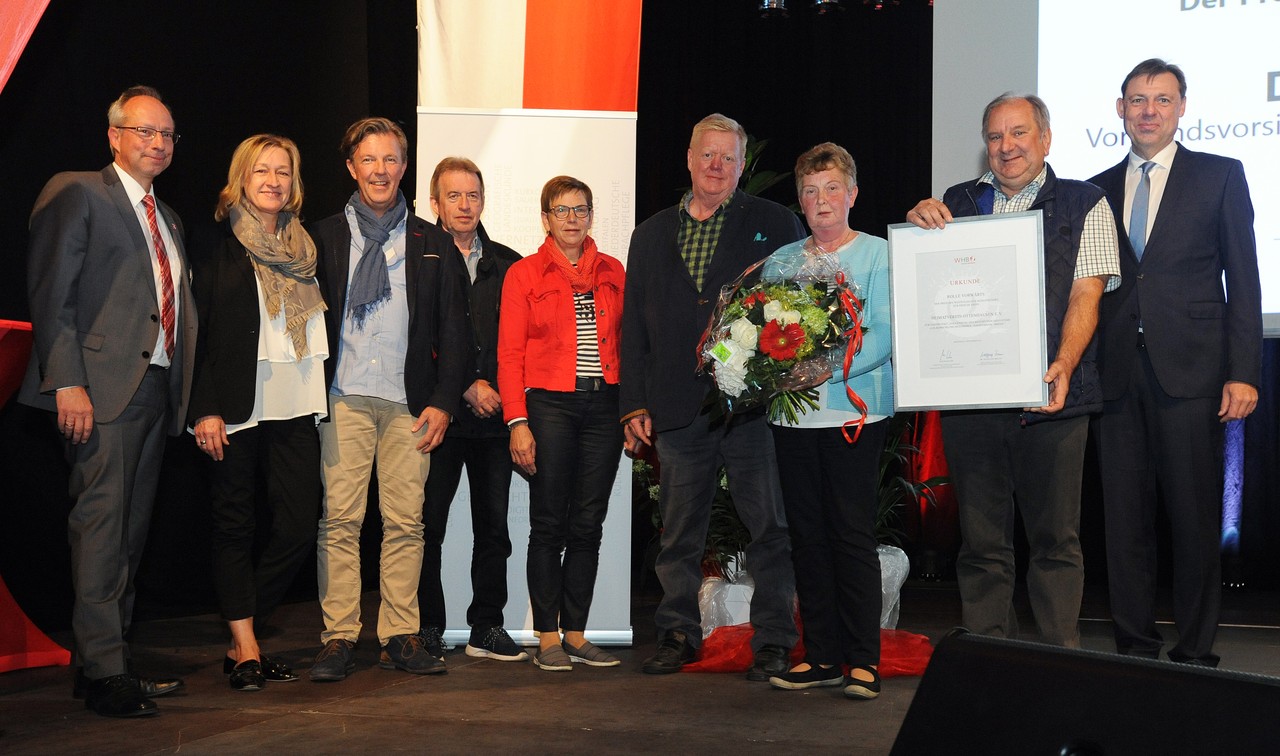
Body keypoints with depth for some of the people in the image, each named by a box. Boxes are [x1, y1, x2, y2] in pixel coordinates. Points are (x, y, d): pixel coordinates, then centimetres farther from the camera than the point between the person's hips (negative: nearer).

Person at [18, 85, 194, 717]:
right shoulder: (77, 194, 0)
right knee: (102, 525, -8)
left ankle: (107, 660, 16)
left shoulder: (168, 220, 23)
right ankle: (104, 671, -4)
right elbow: (50, 293, -8)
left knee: (131, 531, 9)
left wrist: (184, 392, 9)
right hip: (103, 387, -7)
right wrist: (67, 382, -17)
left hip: (157, 390, 7)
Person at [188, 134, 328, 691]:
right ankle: (246, 649, 10)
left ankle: (241, 638, 15)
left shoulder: (306, 249, 15)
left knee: (298, 526, -1)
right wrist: (204, 409, -11)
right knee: (235, 528, 2)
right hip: (235, 409, -4)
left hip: (296, 408, 4)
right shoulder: (215, 247, 2)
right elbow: (196, 332, -3)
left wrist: (322, 401, 7)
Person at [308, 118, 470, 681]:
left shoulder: (432, 244, 13)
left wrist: (443, 401, 0)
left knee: (406, 523, 1)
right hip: (343, 400, -1)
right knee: (339, 521, -4)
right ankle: (339, 638, 2)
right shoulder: (323, 238, 10)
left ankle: (401, 637, 8)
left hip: (410, 404, 1)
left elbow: (453, 329, 10)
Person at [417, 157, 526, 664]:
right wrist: (465, 388, -10)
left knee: (493, 524, 6)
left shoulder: (508, 265, 14)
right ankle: (428, 629, 10)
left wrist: (497, 389, -1)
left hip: (495, 412, 4)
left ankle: (488, 627, 16)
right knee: (428, 523, 0)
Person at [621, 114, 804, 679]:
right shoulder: (651, 235, 15)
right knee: (679, 531, 10)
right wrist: (634, 404, 7)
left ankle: (773, 641, 9)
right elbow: (634, 325, 14)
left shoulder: (775, 224, 7)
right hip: (678, 409, 3)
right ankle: (678, 634, 22)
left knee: (769, 527, 0)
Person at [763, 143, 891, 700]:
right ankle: (821, 656, 15)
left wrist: (829, 367, -22)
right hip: (793, 414, 5)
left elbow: (885, 335, -11)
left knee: (853, 533, -5)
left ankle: (863, 659, 3)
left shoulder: (878, 255, 1)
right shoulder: (780, 262, 15)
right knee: (808, 535, 7)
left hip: (854, 411, -5)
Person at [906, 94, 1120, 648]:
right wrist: (917, 222, -4)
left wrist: (1063, 365, -20)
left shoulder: (1084, 204, 6)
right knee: (981, 542, 7)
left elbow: (1085, 296, -3)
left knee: (1056, 539, 3)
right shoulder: (957, 204, 15)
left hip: (1050, 397, -2)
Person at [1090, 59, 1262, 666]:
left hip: (1190, 371, -3)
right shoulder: (1098, 189, 14)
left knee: (1194, 518, -1)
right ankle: (1134, 645, 16)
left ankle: (1195, 651, 10)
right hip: (1117, 374, 3)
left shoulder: (1220, 176, 6)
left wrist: (1243, 373, -7)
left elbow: (1243, 281, 2)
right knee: (1125, 518, 6)